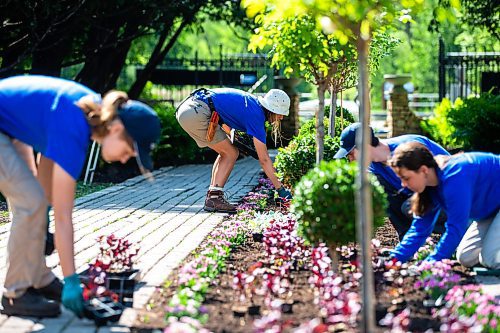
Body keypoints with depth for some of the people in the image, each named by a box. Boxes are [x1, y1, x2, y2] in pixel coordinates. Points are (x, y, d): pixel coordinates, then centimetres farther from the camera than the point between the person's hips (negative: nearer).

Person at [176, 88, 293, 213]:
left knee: (225, 153, 16)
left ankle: (211, 197, 15)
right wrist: (281, 189, -2)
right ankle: (214, 198, -6)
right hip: (197, 113, -9)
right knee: (231, 154, -1)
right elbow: (264, 159, -7)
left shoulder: (252, 102, 16)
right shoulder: (256, 115, -9)